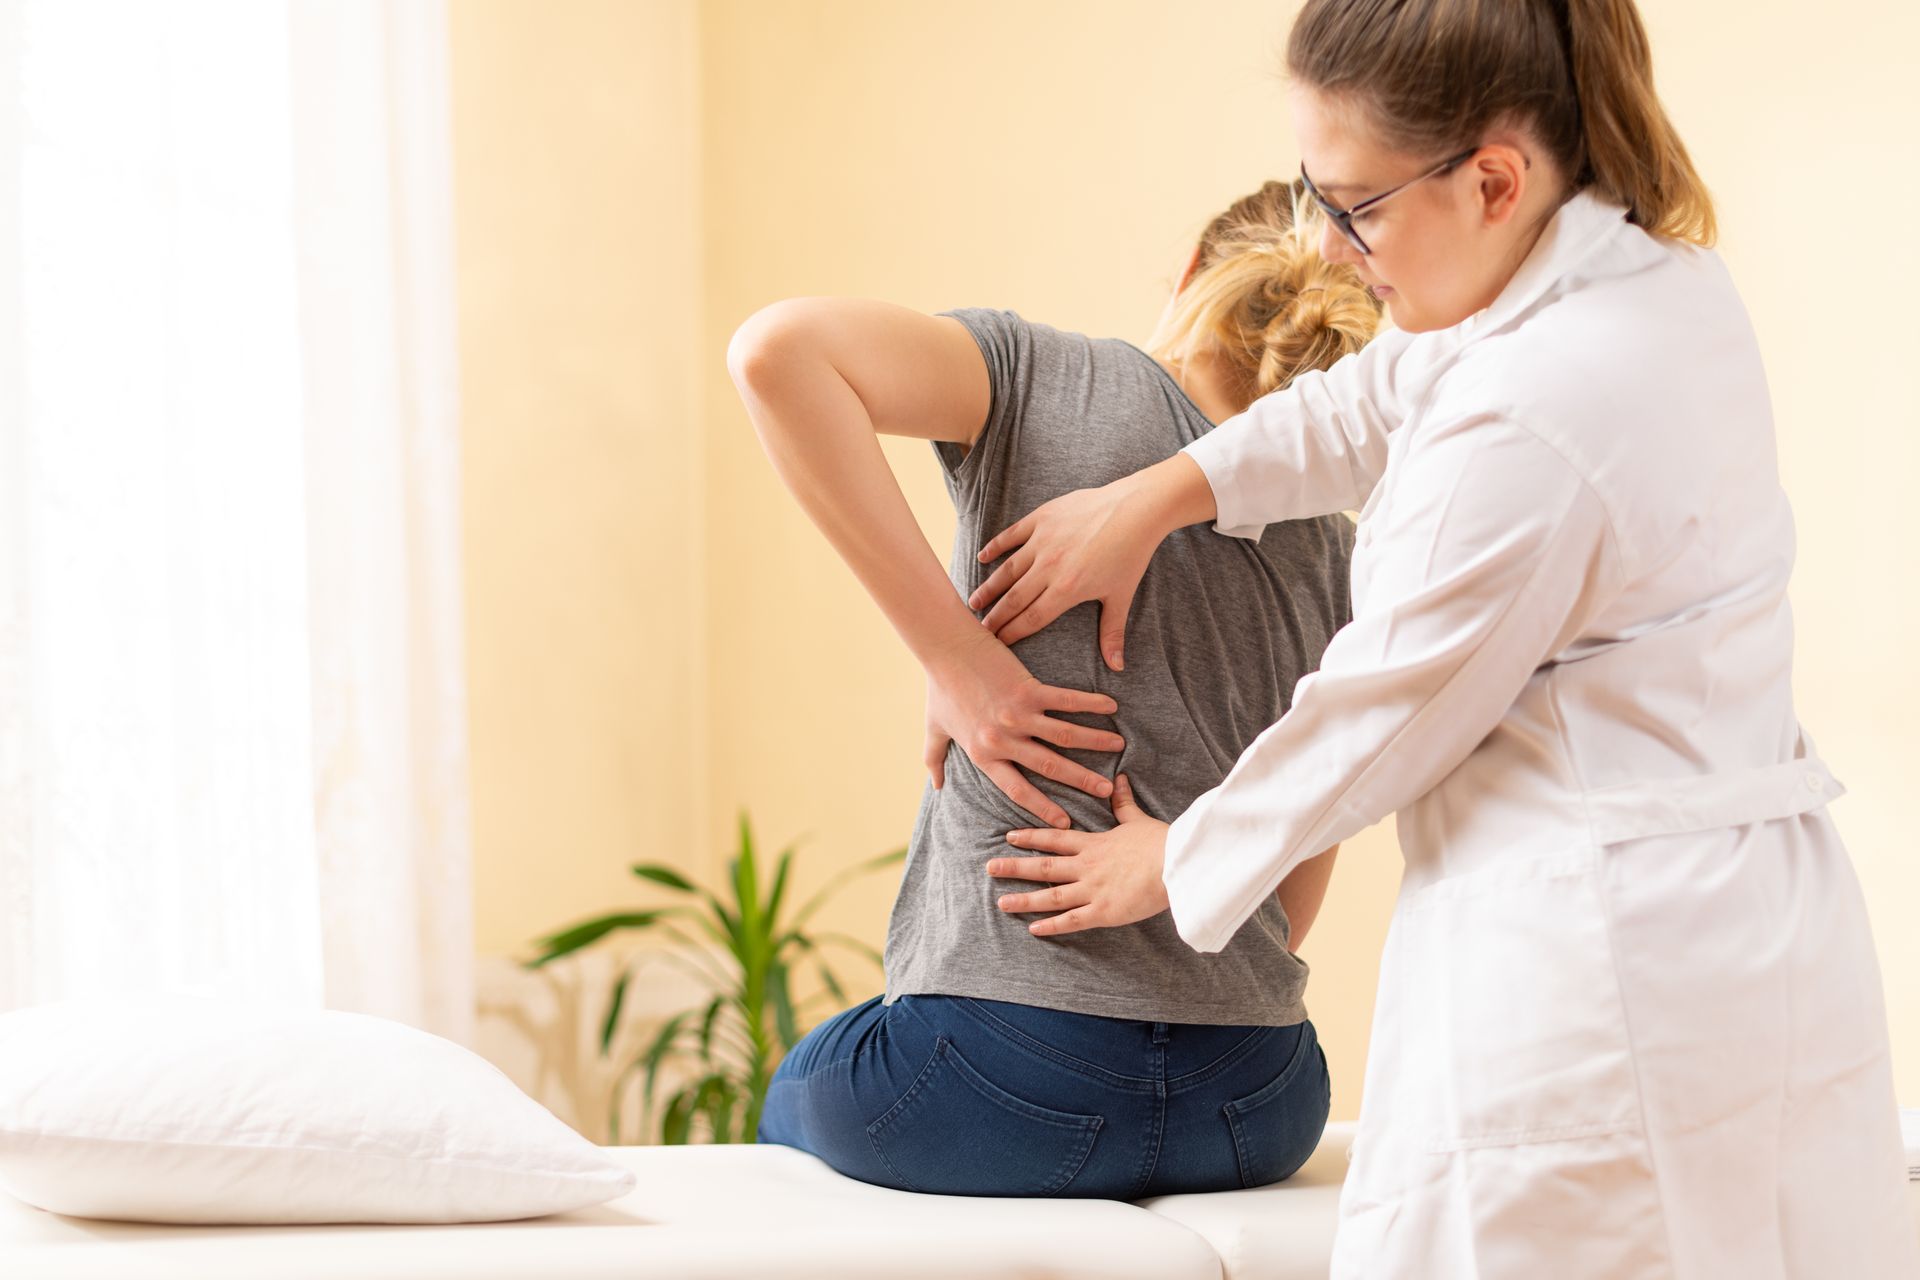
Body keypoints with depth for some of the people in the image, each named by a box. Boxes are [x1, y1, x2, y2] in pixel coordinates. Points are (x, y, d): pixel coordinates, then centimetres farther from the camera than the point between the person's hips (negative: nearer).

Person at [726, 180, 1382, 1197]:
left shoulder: (1054, 378, -1)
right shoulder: (1340, 551, 8)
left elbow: (775, 348, -20)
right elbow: (1293, 898, 10)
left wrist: (953, 657, -18)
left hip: (1005, 1074, -4)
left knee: (792, 1101, 34)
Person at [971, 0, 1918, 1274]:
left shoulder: (1525, 425, -23)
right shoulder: (1671, 283, 5)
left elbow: (1380, 719, -10)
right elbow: (1383, 400, 22)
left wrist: (1174, 863, 7)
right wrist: (1153, 496, 21)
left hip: (1600, 968, -9)